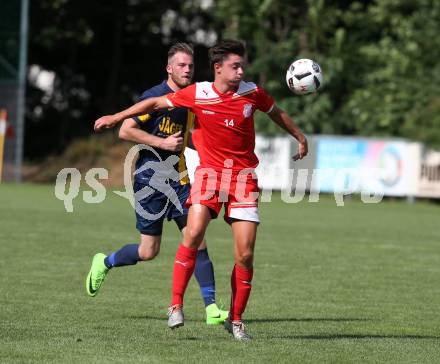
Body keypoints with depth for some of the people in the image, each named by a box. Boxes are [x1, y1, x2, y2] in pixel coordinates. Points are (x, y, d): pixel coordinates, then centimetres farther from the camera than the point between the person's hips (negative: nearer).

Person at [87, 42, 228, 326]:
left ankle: (211, 308, -8)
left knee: (197, 241, -7)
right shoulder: (155, 97, -12)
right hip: (150, 180, -6)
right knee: (149, 252, 0)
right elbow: (125, 131, -16)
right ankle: (104, 263, 29)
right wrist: (162, 143, -20)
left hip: (178, 179, 6)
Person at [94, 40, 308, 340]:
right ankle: (176, 305, -15)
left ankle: (236, 320, 11)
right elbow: (156, 103, 6)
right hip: (210, 172, -1)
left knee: (245, 255, -4)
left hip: (244, 177, 1)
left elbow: (277, 113, 19)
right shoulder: (198, 94, -5)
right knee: (194, 234, -24)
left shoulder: (252, 93, -1)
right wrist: (116, 118, 8)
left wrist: (300, 138, 29)